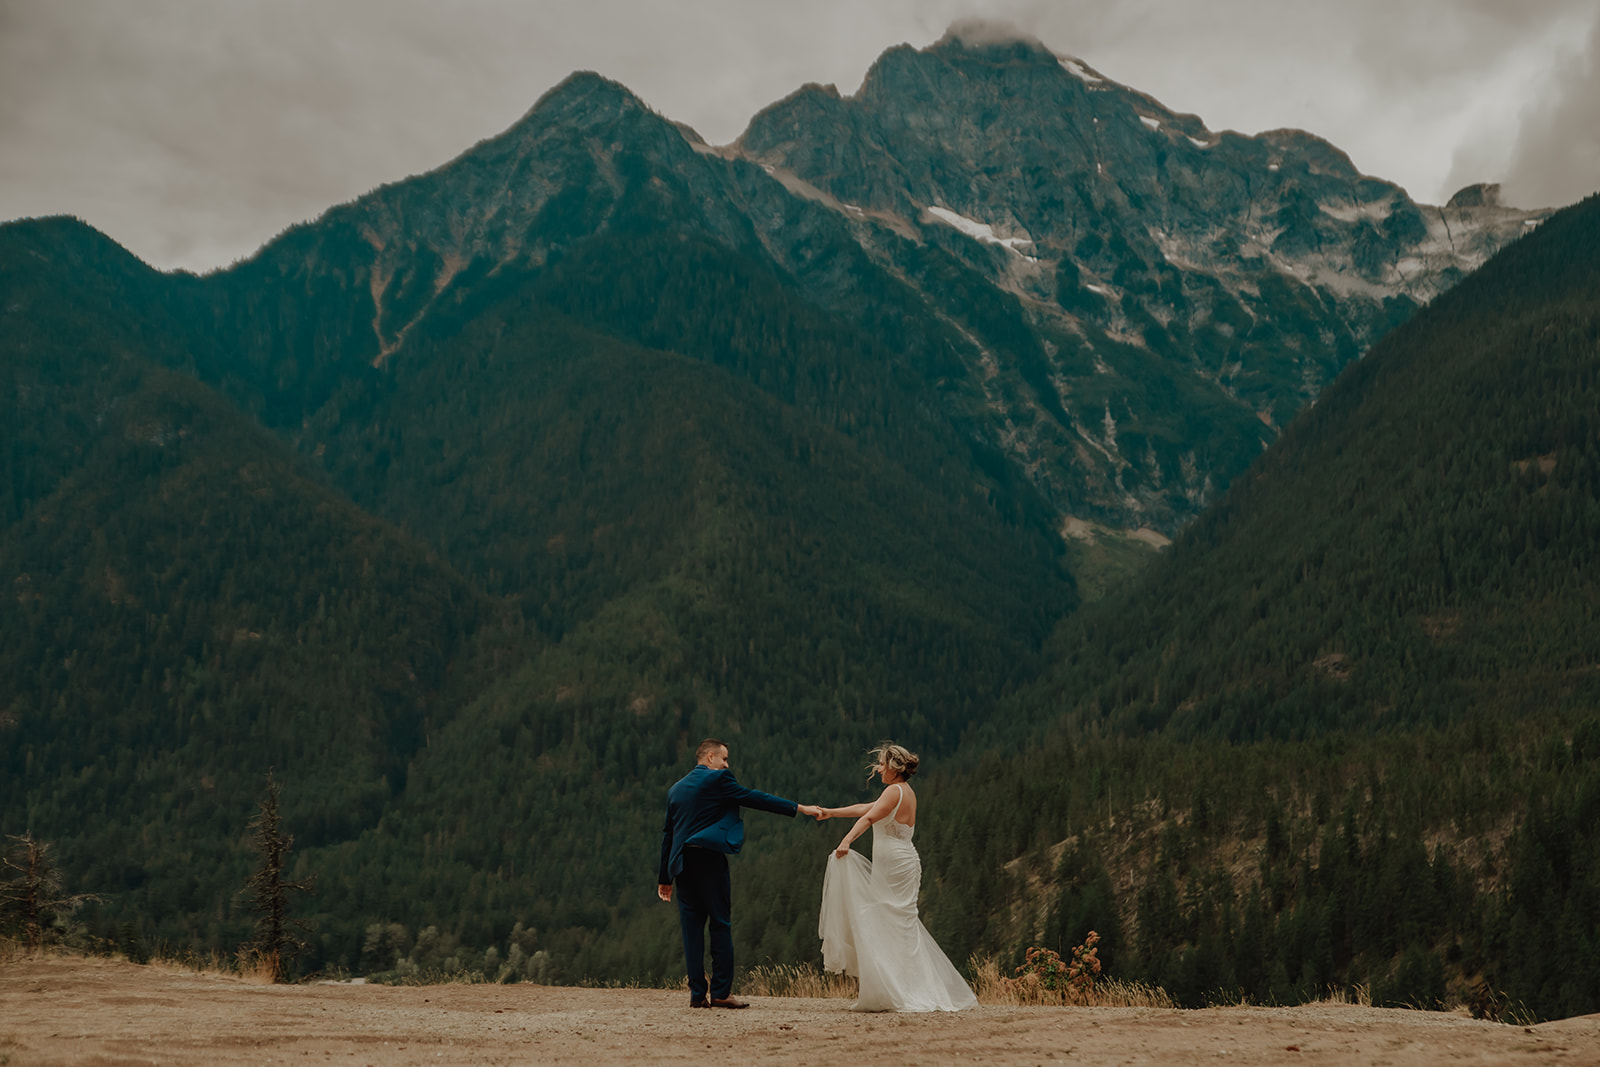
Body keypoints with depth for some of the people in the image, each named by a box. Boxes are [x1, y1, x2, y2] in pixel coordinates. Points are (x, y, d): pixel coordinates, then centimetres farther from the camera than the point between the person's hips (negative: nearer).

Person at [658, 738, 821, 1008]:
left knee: (692, 928, 6)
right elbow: (754, 798, -4)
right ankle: (721, 992, -2)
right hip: (709, 858, -6)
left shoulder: (675, 789, 19)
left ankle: (697, 993, 4)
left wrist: (665, 878, 22)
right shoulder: (718, 779, -1)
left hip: (682, 864, 6)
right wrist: (799, 808, 0)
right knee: (721, 925, -1)